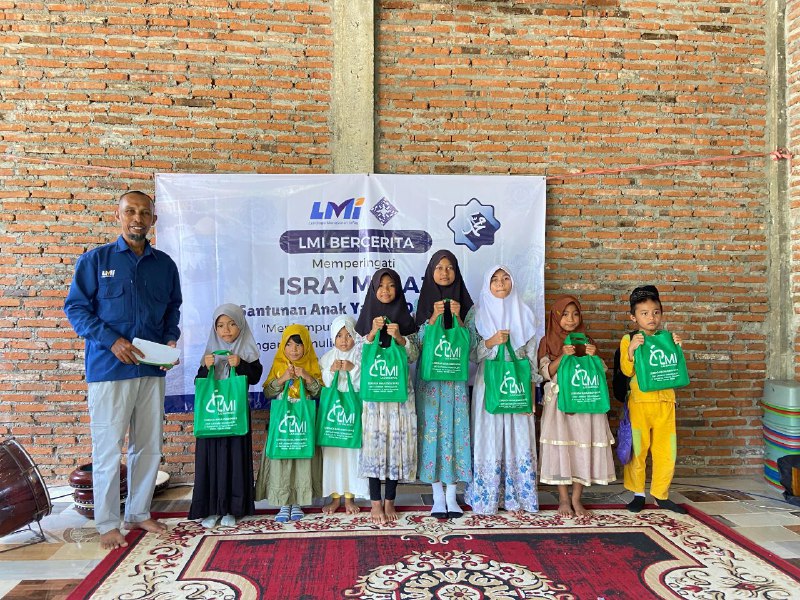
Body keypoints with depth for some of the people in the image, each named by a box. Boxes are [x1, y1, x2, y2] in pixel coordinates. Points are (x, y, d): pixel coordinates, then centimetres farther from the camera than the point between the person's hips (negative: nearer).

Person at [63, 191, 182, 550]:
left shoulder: (164, 265, 9)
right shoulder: (95, 259, -1)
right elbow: (75, 307, -3)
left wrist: (171, 340, 0)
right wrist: (112, 341, -15)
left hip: (152, 369, 4)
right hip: (109, 369, -4)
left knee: (149, 446, 11)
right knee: (108, 449, 2)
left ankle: (139, 514, 27)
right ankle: (107, 524, 16)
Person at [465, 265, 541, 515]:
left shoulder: (523, 314, 9)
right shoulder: (477, 313, 4)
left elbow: (531, 354, 9)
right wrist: (490, 342, -16)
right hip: (488, 385, -2)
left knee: (518, 439, 1)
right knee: (489, 438, -2)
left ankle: (517, 495, 12)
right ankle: (486, 496, 8)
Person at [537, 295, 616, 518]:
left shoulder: (586, 341, 11)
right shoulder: (548, 342, 4)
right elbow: (546, 373, -4)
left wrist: (592, 356, -11)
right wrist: (562, 356, -19)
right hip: (559, 402, -2)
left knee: (583, 447, 0)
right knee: (561, 447, -3)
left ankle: (576, 499, 12)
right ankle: (564, 499, 10)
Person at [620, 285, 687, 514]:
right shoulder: (629, 340, -2)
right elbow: (626, 371, -11)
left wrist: (677, 348, -9)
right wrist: (631, 350, -26)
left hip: (665, 402, 3)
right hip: (639, 402, -3)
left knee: (666, 451, 8)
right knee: (637, 449, 6)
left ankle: (661, 495, 24)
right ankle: (638, 493, 21)